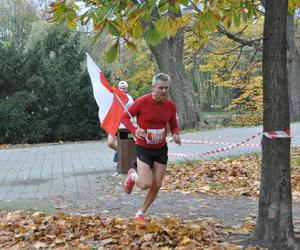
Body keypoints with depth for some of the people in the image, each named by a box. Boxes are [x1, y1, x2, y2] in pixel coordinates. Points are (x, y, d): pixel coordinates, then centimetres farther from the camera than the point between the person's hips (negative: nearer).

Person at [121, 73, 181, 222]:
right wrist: (134, 130, -24)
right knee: (146, 184, -15)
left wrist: (176, 135, -12)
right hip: (143, 148, -4)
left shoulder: (170, 105, -3)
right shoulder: (142, 102, -17)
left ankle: (141, 213, 25)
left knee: (157, 185, 4)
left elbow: (174, 126, 11)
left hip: (161, 149, 4)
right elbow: (125, 117, -6)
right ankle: (132, 175, 22)